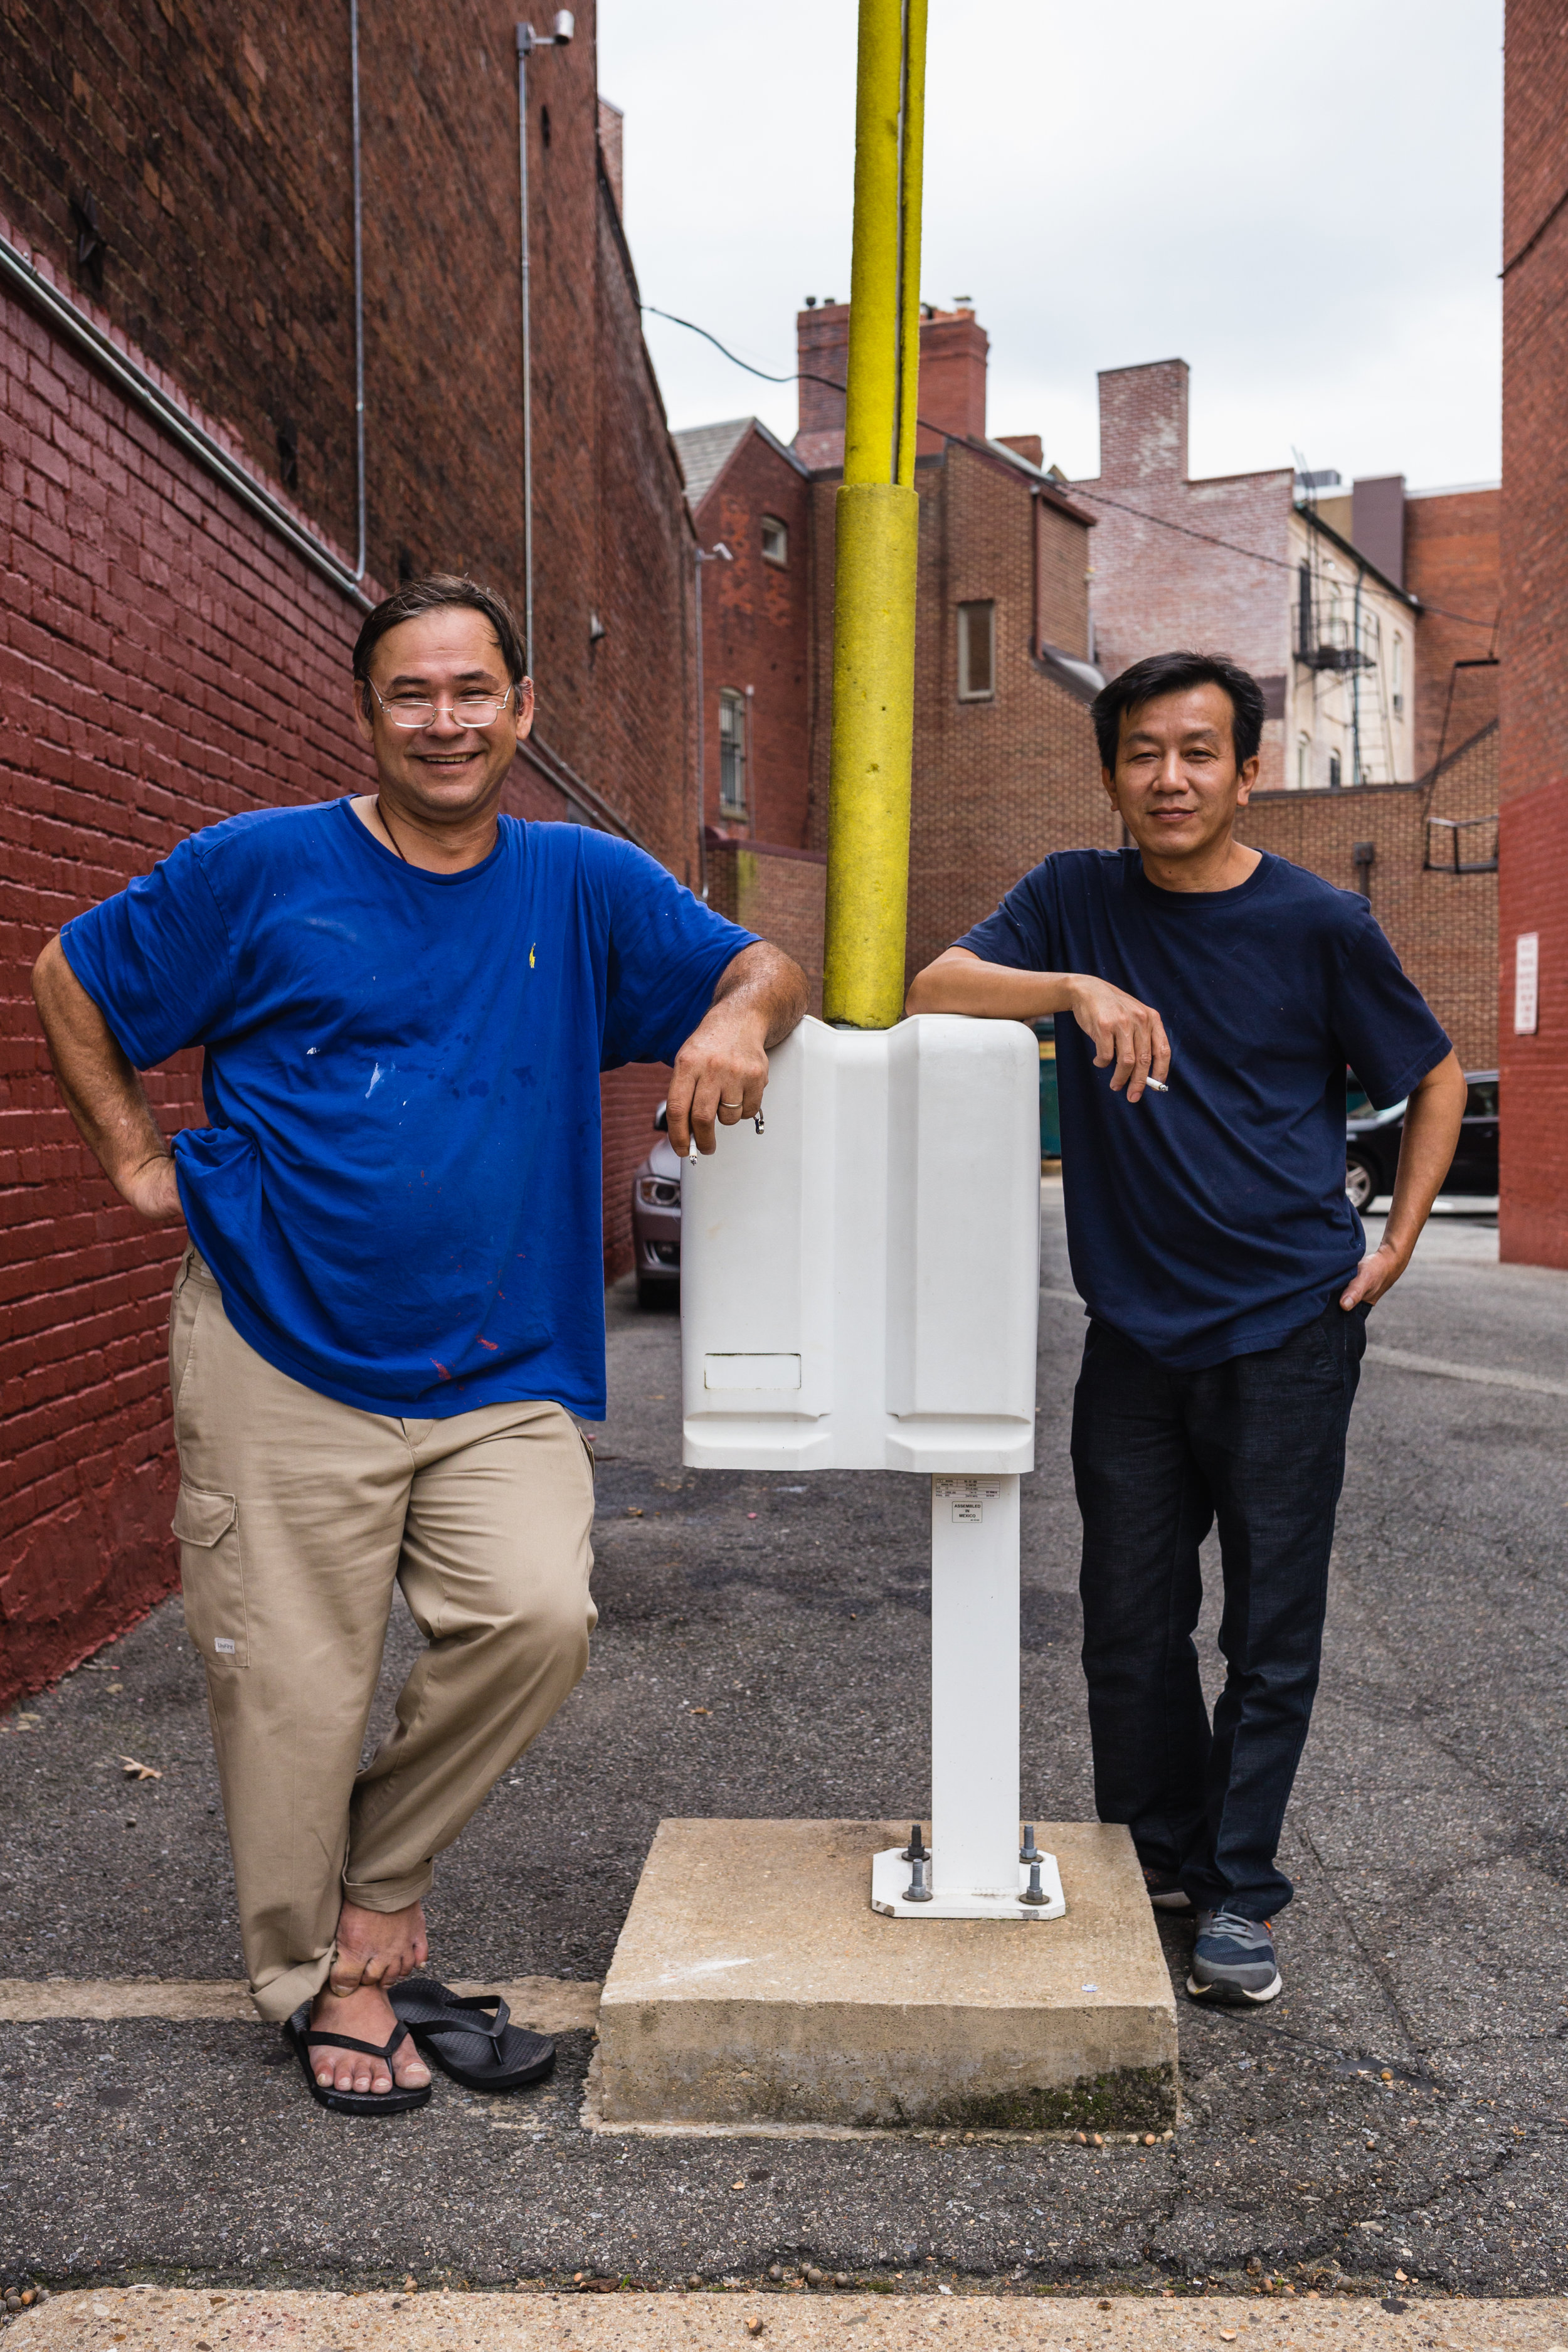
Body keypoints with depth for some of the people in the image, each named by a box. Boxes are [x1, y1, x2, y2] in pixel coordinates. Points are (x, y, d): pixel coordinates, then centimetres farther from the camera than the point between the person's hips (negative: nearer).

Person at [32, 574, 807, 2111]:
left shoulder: (585, 884, 7)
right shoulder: (260, 869, 1)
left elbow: (765, 968, 8)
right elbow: (69, 979, 11)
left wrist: (737, 1015, -15)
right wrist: (138, 1159, 5)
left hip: (501, 1370, 2)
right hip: (280, 1356, -1)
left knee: (538, 1616, -17)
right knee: (296, 1690, 4)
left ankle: (379, 1891, 11)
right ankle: (318, 1979, 29)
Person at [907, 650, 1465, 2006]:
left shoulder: (1319, 924, -3)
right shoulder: (1078, 899, 3)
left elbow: (1434, 1078, 9)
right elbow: (933, 988, -10)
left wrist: (1396, 1242, 0)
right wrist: (1076, 990, -26)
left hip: (1290, 1327, -2)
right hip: (1134, 1331, 3)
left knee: (1272, 1632, 4)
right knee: (1129, 1629, 11)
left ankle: (1242, 1892, 21)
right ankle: (1159, 1862, 31)